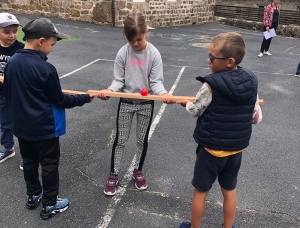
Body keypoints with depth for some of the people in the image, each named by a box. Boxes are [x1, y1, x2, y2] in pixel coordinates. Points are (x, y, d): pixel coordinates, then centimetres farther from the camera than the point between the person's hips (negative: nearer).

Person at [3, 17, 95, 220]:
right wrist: (84, 98, -3)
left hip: (21, 126, 7)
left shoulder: (11, 63, -3)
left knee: (29, 161, 21)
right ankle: (50, 205, 23)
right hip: (44, 128, -7)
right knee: (49, 164, 9)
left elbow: (8, 93, 8)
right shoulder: (45, 69, -23)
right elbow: (59, 100, -15)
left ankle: (33, 196, 39)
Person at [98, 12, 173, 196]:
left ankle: (138, 171, 35)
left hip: (146, 104, 0)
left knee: (142, 140, 14)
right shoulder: (123, 53, -9)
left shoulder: (154, 54, -11)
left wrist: (164, 93, -33)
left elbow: (156, 81, -12)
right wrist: (109, 91, -27)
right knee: (120, 139, 9)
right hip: (126, 102, 0)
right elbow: (118, 80, -6)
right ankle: (114, 175, 24)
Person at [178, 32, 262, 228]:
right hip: (237, 148, 5)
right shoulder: (251, 81, -6)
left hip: (212, 148, -5)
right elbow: (256, 117, 1)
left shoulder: (211, 85, -23)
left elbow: (195, 111, -8)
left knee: (201, 191, 14)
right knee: (230, 190, 21)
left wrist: (186, 103, 13)